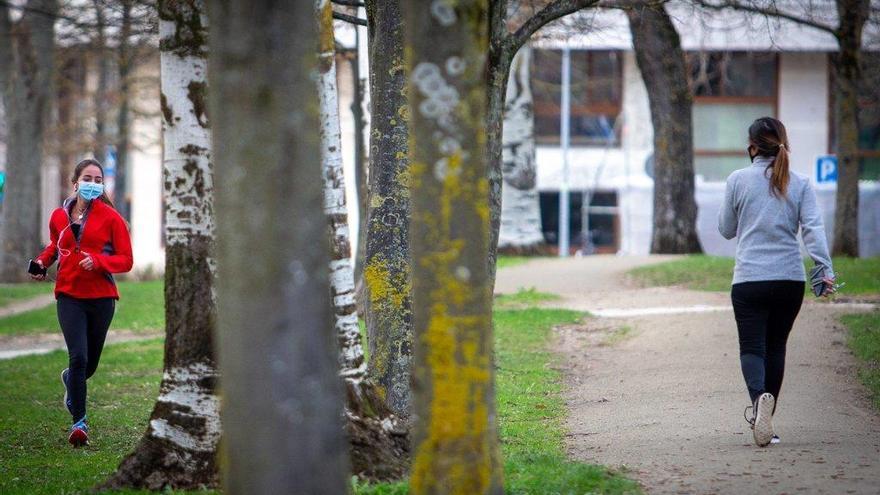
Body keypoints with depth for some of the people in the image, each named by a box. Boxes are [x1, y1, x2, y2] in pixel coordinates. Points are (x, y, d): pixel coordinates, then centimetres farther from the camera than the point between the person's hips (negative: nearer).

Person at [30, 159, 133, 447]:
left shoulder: (110, 218, -3)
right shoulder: (59, 217, 6)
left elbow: (126, 260, -4)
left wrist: (97, 261, -21)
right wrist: (42, 262, 7)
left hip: (101, 297, 0)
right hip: (69, 296, 0)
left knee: (90, 364, 10)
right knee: (78, 356, -16)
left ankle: (71, 379, 48)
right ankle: (79, 422, -8)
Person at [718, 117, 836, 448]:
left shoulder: (738, 180, -1)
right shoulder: (799, 184, 3)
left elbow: (726, 229, 9)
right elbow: (813, 228, -8)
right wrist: (825, 269, -15)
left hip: (749, 279, -2)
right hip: (791, 279, 2)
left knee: (752, 347, -3)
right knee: (776, 347, 15)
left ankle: (760, 398, -33)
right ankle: (765, 420, 21)